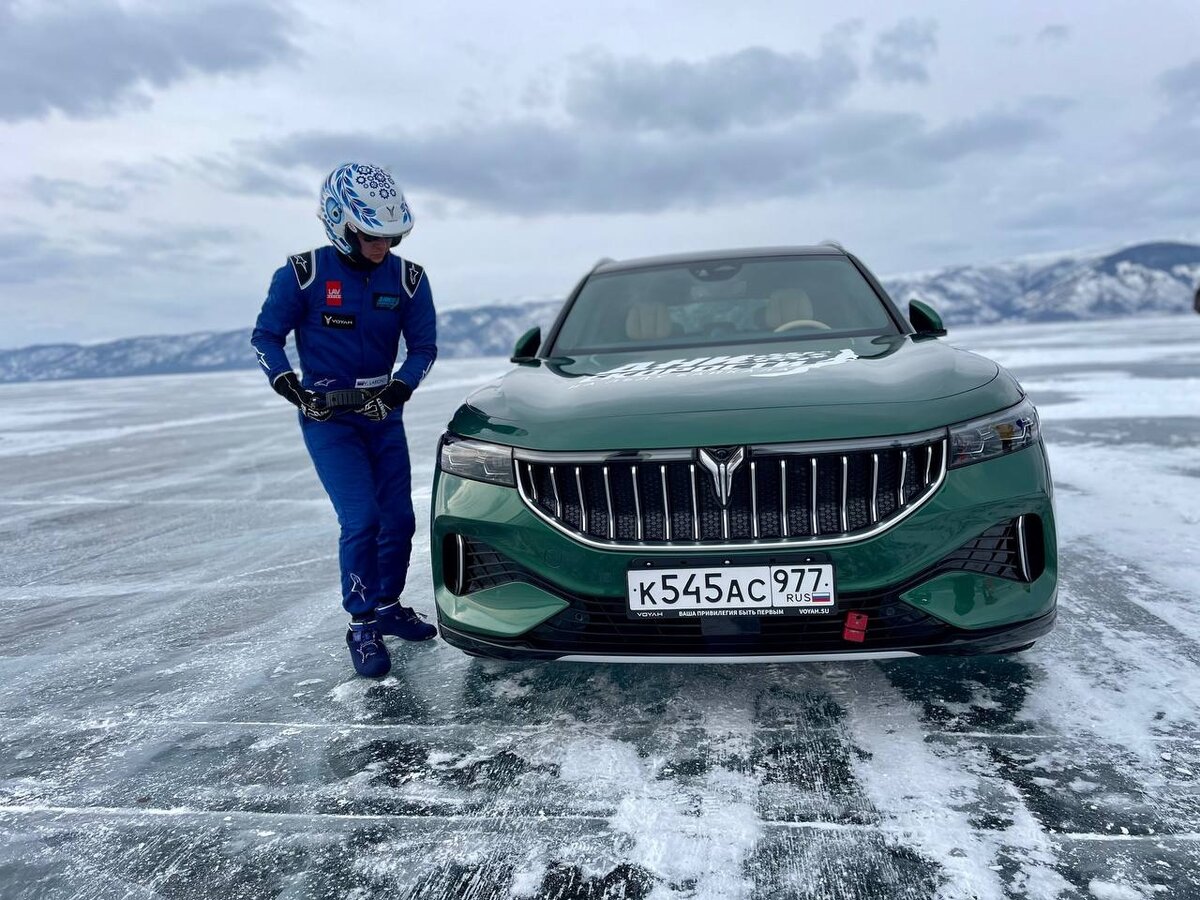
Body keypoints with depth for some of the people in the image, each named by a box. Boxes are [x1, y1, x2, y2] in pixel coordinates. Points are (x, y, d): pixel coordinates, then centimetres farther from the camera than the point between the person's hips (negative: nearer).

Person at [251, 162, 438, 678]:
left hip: (382, 412, 4)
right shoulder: (303, 274, -11)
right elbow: (265, 337, -2)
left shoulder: (408, 279, -4)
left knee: (399, 519, 5)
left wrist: (397, 389, -15)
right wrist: (292, 389, -16)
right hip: (326, 415, -4)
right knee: (361, 519, -15)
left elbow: (423, 347, 2)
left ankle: (387, 606, 27)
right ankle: (362, 627, 0)